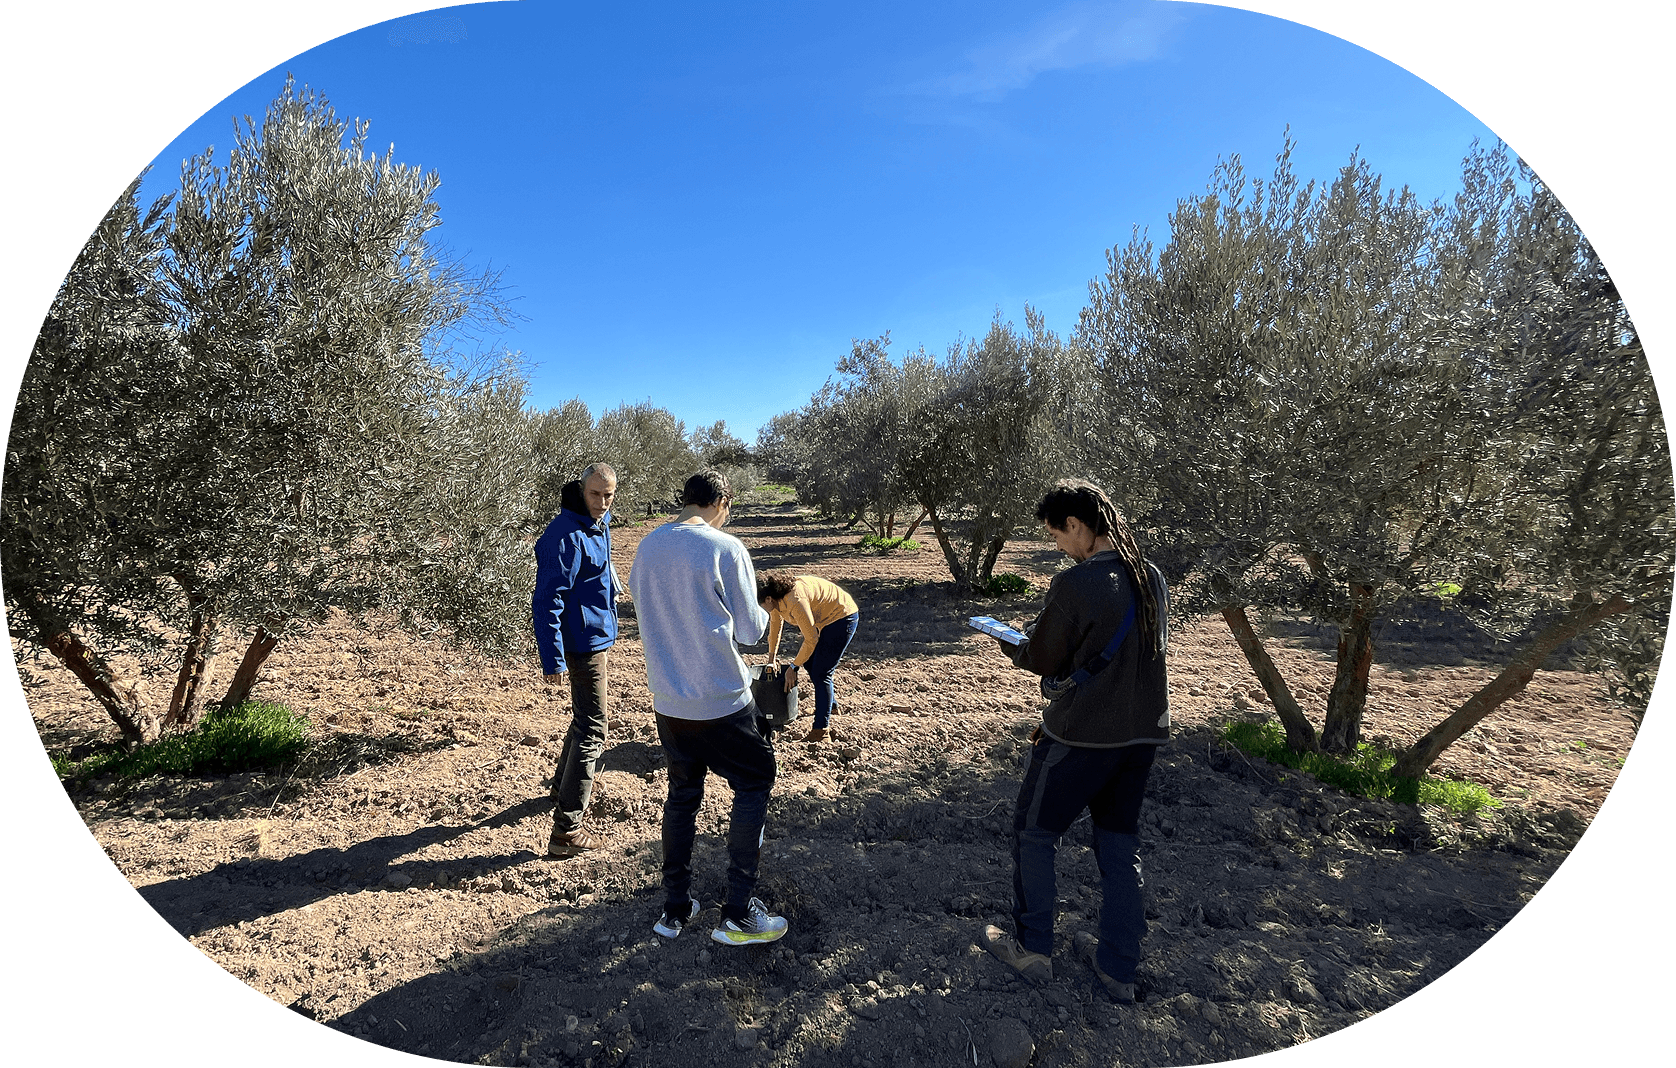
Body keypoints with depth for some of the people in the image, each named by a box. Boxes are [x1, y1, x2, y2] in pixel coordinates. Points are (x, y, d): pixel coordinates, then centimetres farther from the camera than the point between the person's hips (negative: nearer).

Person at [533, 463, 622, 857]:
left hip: (597, 636, 10)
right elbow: (547, 601, -24)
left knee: (584, 718, 25)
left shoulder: (598, 525, 8)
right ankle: (566, 831, -2)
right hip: (584, 643, -10)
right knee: (592, 731, -7)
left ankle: (564, 786, 45)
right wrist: (553, 662, -25)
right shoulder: (566, 535, -22)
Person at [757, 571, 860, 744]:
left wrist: (793, 667, -13)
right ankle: (830, 708, 34)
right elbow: (775, 623, 13)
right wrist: (771, 657, 21)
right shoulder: (777, 597, -6)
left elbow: (811, 640, -25)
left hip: (842, 617, -10)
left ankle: (820, 731, -5)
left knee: (820, 673, -10)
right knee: (808, 661, 17)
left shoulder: (795, 600, -34)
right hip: (825, 619, 10)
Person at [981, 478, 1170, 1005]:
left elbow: (1043, 660, -13)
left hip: (1081, 736, -7)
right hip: (1143, 732, 7)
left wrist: (1013, 643, 8)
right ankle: (1119, 969, 29)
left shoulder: (1075, 583, -22)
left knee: (1033, 832, 13)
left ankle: (1033, 949, 26)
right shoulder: (1153, 578, 2)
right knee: (1120, 845, 19)